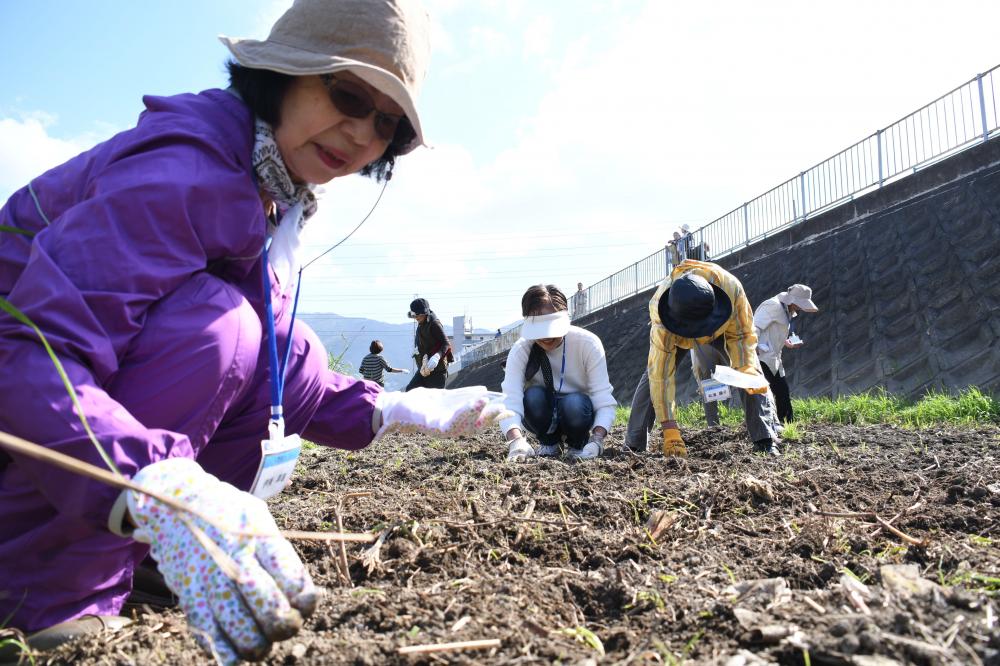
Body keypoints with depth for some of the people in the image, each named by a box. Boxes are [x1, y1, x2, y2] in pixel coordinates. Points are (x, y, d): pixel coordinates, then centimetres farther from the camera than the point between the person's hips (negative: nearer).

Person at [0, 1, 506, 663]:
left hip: (97, 386, 8)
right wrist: (161, 489, -51)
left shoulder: (276, 197, 3)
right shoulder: (184, 169, -26)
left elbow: (290, 375, 4)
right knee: (214, 323, -29)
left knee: (289, 350, -5)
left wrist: (401, 410, -4)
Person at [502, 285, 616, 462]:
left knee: (574, 404, -35)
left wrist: (597, 441, -41)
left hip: (577, 410, -1)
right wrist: (516, 441, -51)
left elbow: (604, 400, -24)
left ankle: (578, 445, -2)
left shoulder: (588, 343, -22)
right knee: (533, 396, -31)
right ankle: (548, 443, -2)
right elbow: (510, 400, -32)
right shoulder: (520, 351, -20)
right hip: (543, 416, 1)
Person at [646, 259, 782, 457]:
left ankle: (766, 442, -17)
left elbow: (742, 335, -23)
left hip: (723, 327, 0)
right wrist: (669, 430, -46)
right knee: (653, 372, -16)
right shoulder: (659, 310, -46)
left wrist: (746, 368, -43)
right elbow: (661, 373, -44)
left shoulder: (730, 287, -42)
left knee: (752, 374, -18)